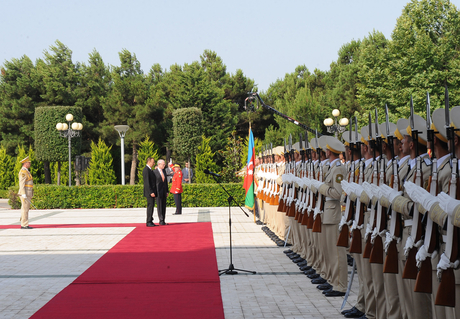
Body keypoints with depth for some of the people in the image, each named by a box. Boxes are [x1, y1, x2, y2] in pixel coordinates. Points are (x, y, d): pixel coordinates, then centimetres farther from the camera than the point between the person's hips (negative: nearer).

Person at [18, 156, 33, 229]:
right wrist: (24, 194, -26)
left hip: (27, 193, 10)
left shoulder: (26, 171, 19)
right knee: (25, 209, -9)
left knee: (25, 209, 10)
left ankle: (23, 225, 11)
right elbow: (21, 183, -21)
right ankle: (24, 225, -9)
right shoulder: (23, 172, -14)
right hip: (25, 193, -10)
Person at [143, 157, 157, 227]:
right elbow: (147, 182, -20)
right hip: (149, 192, -10)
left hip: (152, 192, 10)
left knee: (151, 206, 10)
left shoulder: (150, 170, 17)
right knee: (150, 206, -8)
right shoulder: (146, 170, -14)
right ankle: (149, 222, -6)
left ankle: (150, 221, 14)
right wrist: (151, 192, -23)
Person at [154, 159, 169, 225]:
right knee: (159, 206, -7)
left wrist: (167, 191, 13)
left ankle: (163, 221, 8)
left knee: (164, 206, 5)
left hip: (164, 191, 6)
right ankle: (161, 220, -7)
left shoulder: (164, 171, 13)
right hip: (158, 192, -6)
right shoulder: (154, 172, -7)